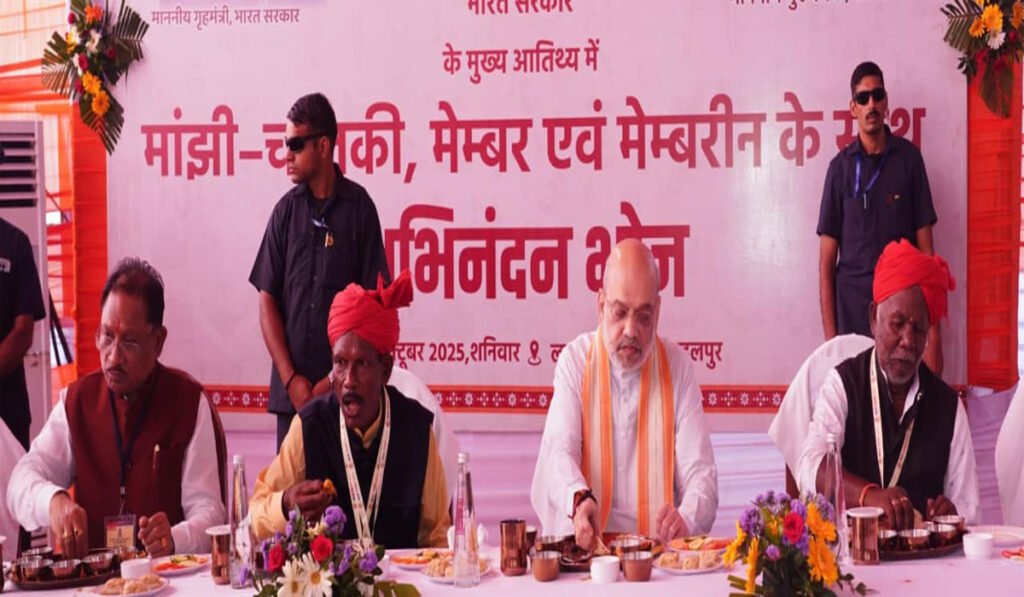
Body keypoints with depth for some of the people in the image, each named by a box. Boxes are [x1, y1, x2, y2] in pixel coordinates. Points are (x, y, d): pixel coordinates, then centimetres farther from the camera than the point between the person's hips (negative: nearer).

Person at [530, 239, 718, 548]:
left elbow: (700, 474, 1)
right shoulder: (574, 360, 5)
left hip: (659, 547, 1)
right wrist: (579, 498, -30)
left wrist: (686, 519, -21)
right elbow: (559, 452, -8)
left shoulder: (677, 367, 6)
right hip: (584, 546, -1)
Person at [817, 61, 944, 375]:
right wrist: (830, 338, -4)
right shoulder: (841, 166, 3)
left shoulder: (909, 158, 3)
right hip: (852, 306, 0)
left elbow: (926, 248, 4)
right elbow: (826, 262, 4)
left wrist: (933, 332, -3)